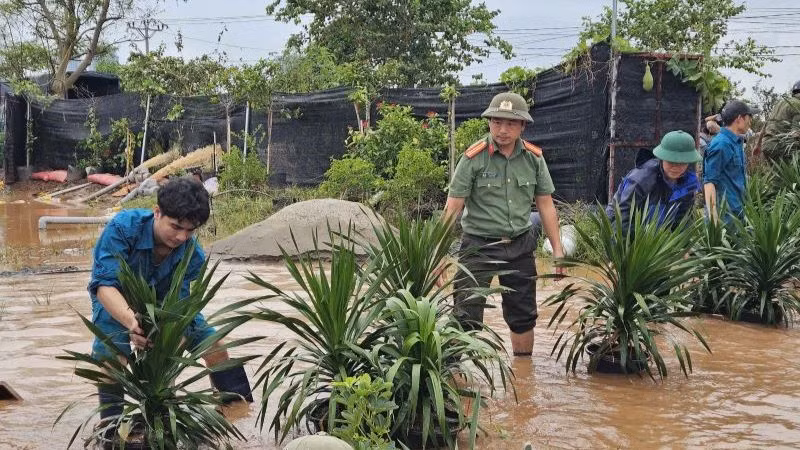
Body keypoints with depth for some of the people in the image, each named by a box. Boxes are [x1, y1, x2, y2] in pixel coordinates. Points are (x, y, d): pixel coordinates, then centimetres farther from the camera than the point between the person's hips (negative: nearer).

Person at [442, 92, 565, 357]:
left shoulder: (534, 158, 1)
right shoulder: (474, 158, -10)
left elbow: (545, 205, 9)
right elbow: (453, 207, -10)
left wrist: (557, 249, 7)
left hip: (520, 246, 4)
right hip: (479, 245, -4)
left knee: (523, 316, 15)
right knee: (465, 317, -12)